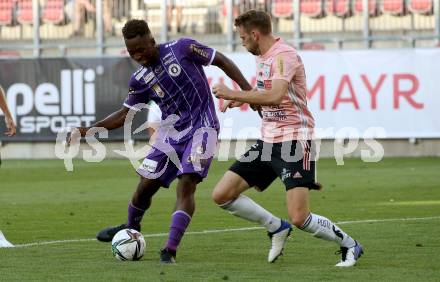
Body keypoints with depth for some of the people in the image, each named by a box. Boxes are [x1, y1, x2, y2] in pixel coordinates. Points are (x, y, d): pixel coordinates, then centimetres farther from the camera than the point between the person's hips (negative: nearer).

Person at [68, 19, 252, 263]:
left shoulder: (183, 49, -12)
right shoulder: (140, 80, 0)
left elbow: (222, 61, -4)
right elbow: (125, 114, 10)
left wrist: (249, 91, -10)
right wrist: (89, 130, 0)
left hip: (201, 128, -5)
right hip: (171, 132, 5)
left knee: (186, 183, -19)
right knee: (147, 184, 6)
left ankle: (170, 250, -21)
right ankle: (131, 228, 37)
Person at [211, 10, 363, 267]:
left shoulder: (284, 55, -16)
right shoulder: (263, 57, 14)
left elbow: (275, 96, -31)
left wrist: (233, 94, -25)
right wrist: (243, 99, 12)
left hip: (294, 141, -9)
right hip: (268, 140, 9)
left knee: (299, 218, -17)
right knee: (222, 195, 1)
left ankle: (350, 246, 6)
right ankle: (277, 228, 16)